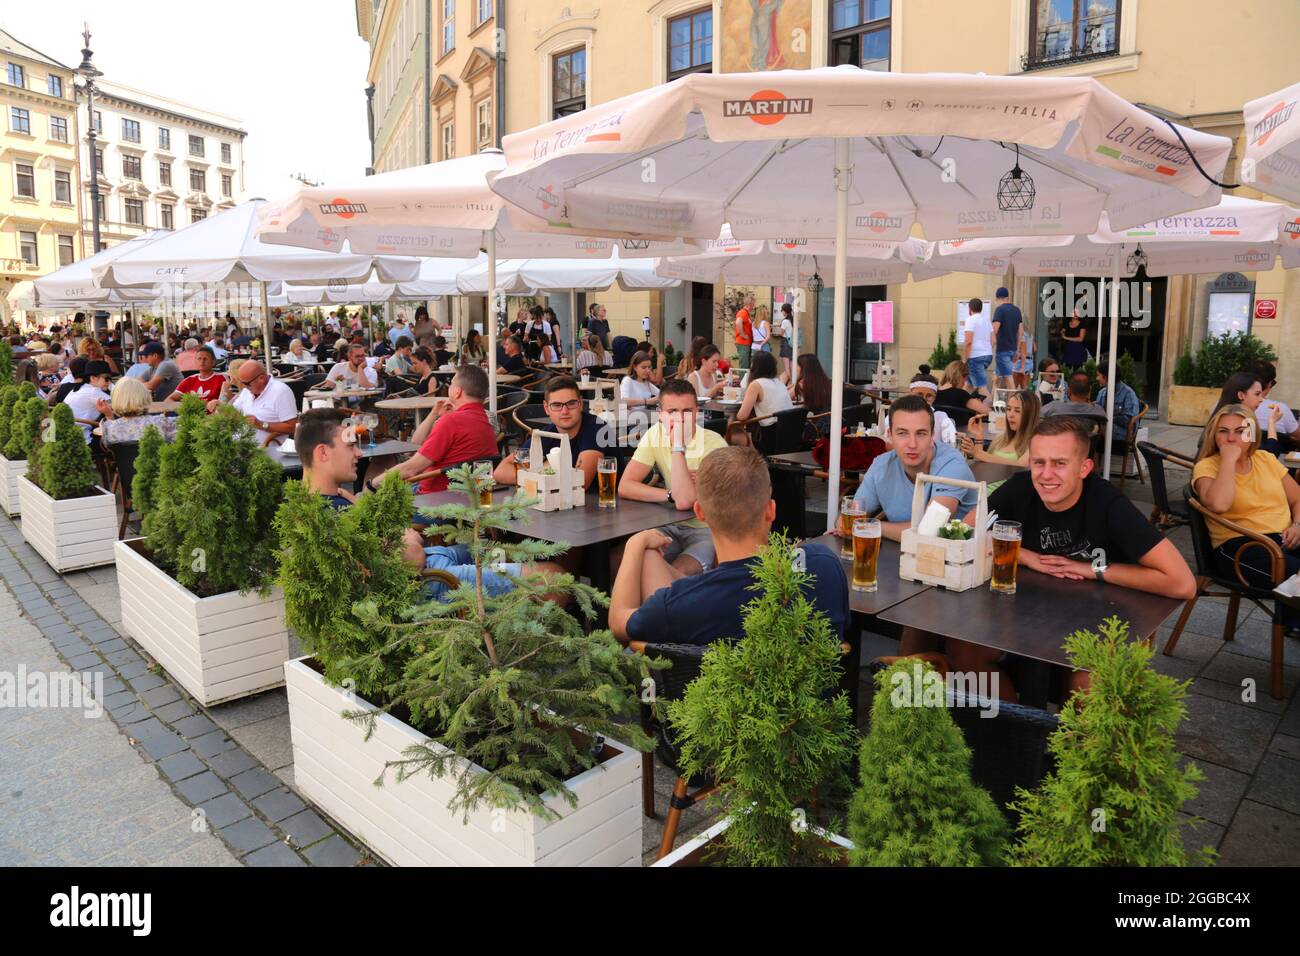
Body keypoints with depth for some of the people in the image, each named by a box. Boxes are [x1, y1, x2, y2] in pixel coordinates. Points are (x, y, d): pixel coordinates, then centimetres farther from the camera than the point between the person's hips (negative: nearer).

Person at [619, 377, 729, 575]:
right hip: (673, 526, 5)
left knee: (675, 576, -30)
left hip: (709, 531, -5)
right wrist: (671, 495, -18)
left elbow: (684, 501, -29)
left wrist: (678, 444, -27)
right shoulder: (656, 433, -2)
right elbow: (624, 487, -8)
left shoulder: (714, 444, -18)